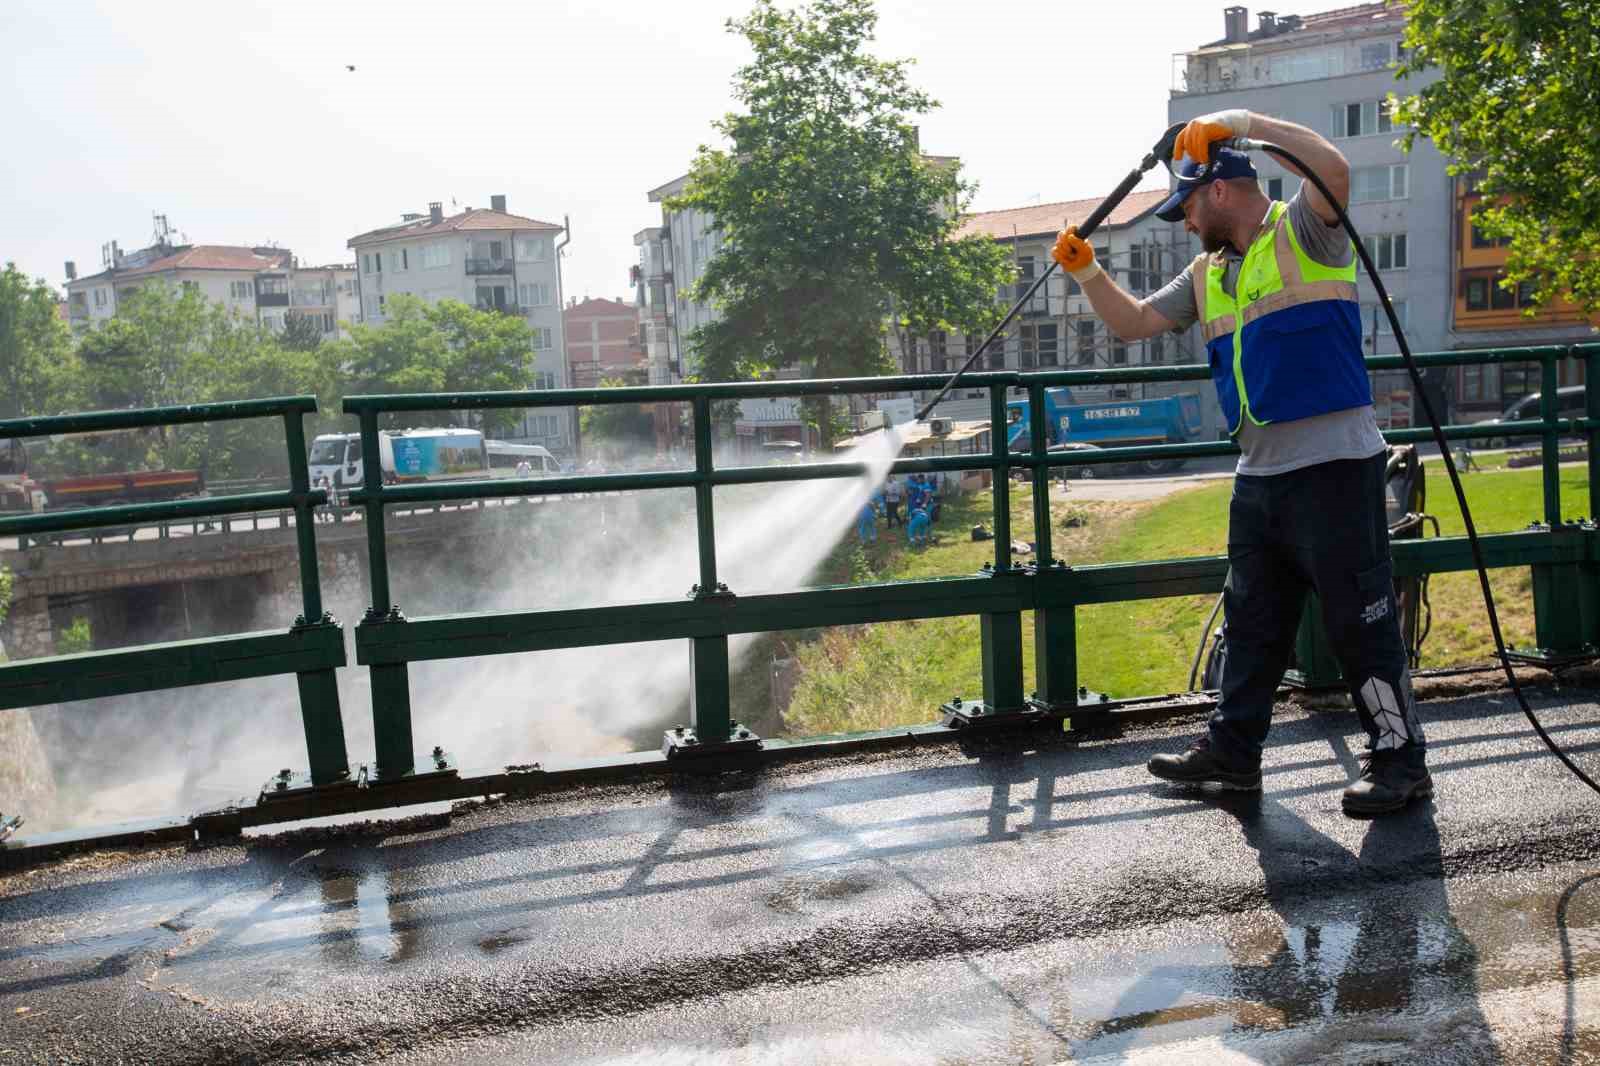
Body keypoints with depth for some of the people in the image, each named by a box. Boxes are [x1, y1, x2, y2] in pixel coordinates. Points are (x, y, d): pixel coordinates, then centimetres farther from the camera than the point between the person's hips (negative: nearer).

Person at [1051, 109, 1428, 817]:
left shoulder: (1302, 232, -5)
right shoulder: (1208, 275, 18)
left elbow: (1335, 171, -25)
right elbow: (1135, 323, 20)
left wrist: (1246, 123, -20)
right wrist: (1088, 273, 6)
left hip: (1334, 465, -8)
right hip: (1258, 472, 8)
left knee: (1360, 619, -2)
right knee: (1251, 622, 15)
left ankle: (1398, 760, 9)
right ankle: (1232, 751, 25)